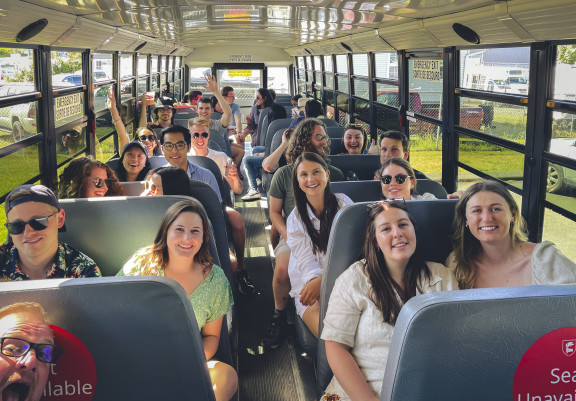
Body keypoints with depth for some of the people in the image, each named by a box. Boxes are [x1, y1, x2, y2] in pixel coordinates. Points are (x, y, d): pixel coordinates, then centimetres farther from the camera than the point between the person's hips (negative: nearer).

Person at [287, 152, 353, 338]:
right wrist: (314, 279, -25)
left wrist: (323, 280, -18)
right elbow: (305, 258, -1)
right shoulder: (295, 218, 11)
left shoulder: (343, 203, 7)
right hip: (310, 282, 0)